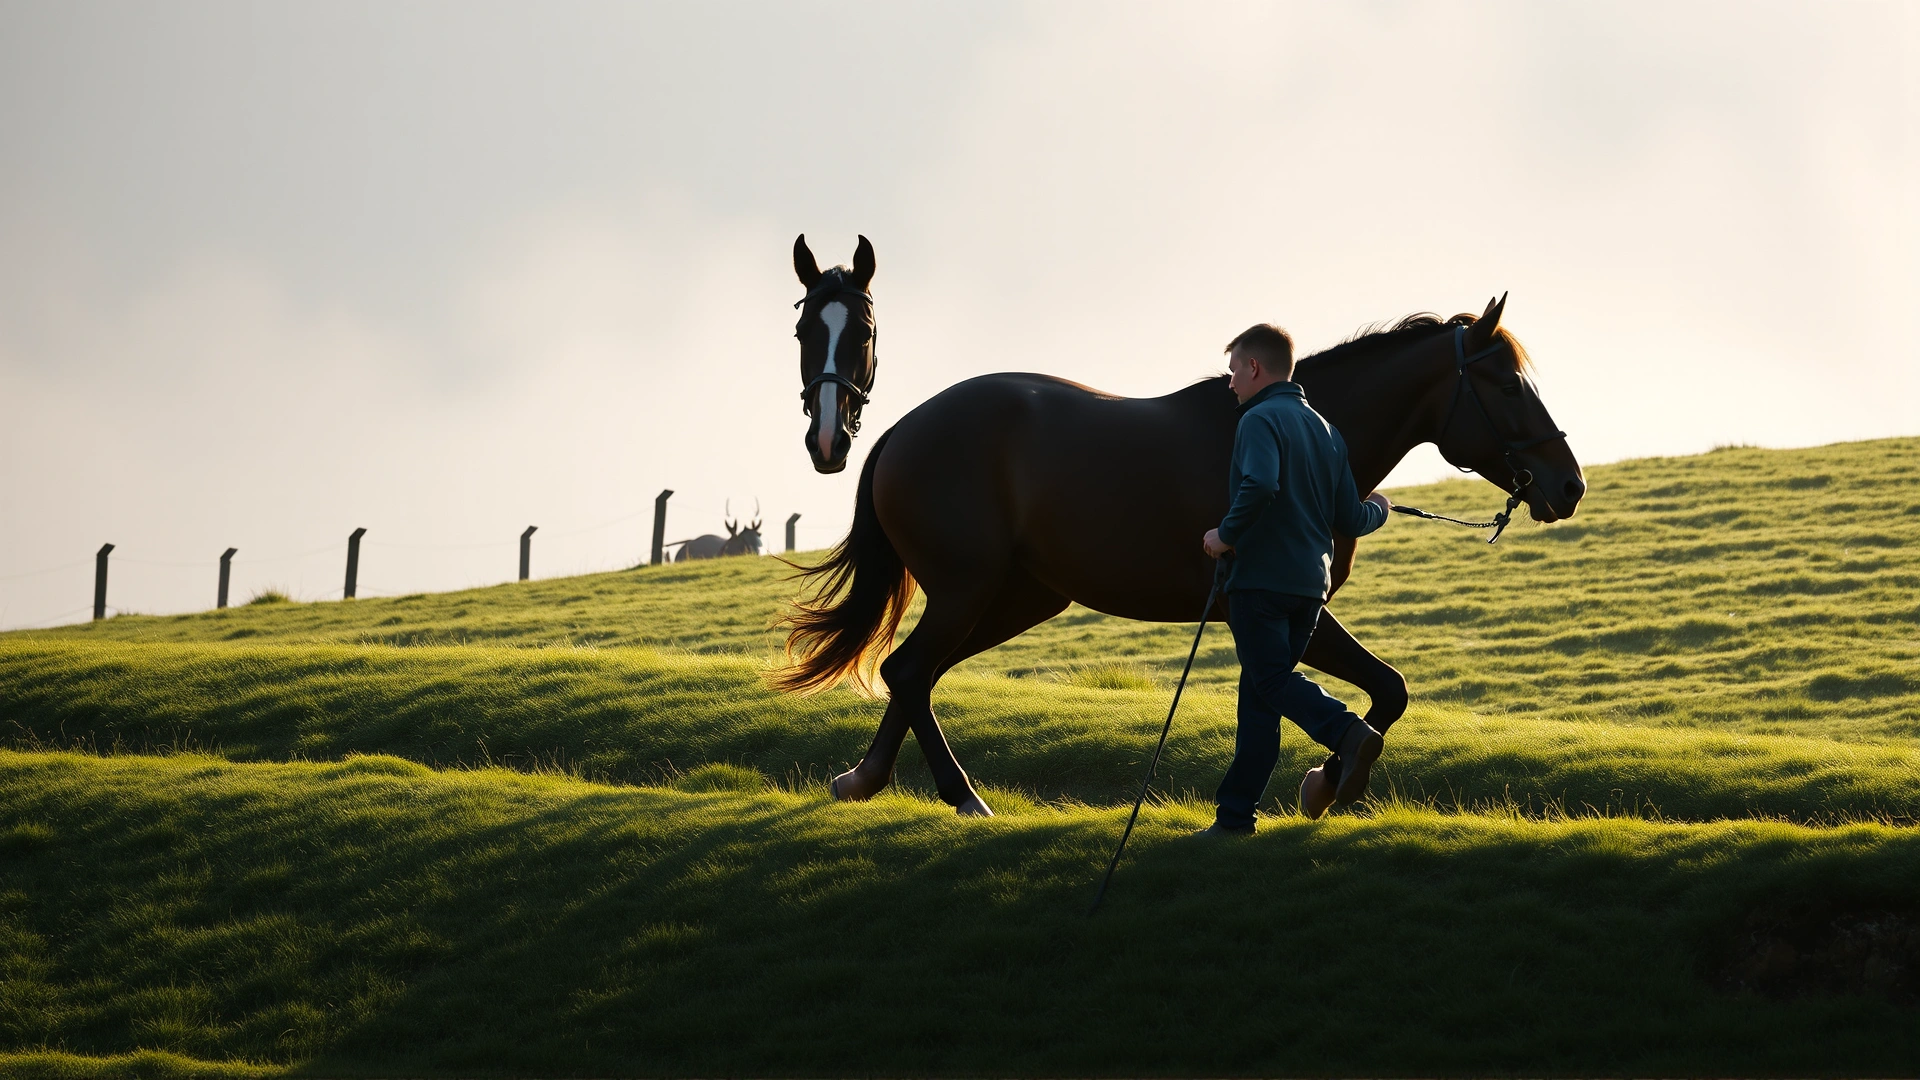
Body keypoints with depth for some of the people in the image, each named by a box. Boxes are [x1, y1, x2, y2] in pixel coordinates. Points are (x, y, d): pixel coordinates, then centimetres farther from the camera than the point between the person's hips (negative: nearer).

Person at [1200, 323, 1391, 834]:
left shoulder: (1260, 421, -10)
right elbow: (1349, 520, 12)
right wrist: (1378, 510, 34)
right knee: (1260, 694, 11)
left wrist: (1226, 534, -16)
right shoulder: (1325, 430, 15)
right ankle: (1235, 814, 11)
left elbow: (1260, 486, -30)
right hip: (1311, 582, 8)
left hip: (1261, 578, -8)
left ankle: (1347, 733, -31)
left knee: (1271, 679, -6)